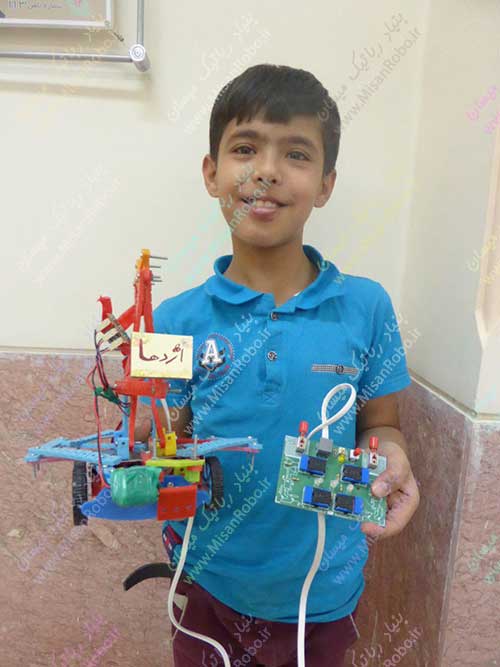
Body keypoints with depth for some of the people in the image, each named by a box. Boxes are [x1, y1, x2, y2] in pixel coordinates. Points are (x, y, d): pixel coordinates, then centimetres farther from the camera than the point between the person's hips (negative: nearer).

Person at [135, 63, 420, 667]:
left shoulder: (366, 308, -12)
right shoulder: (177, 321, -11)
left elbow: (381, 425, -1)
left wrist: (390, 458, -22)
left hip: (324, 592, 1)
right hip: (209, 587, 1)